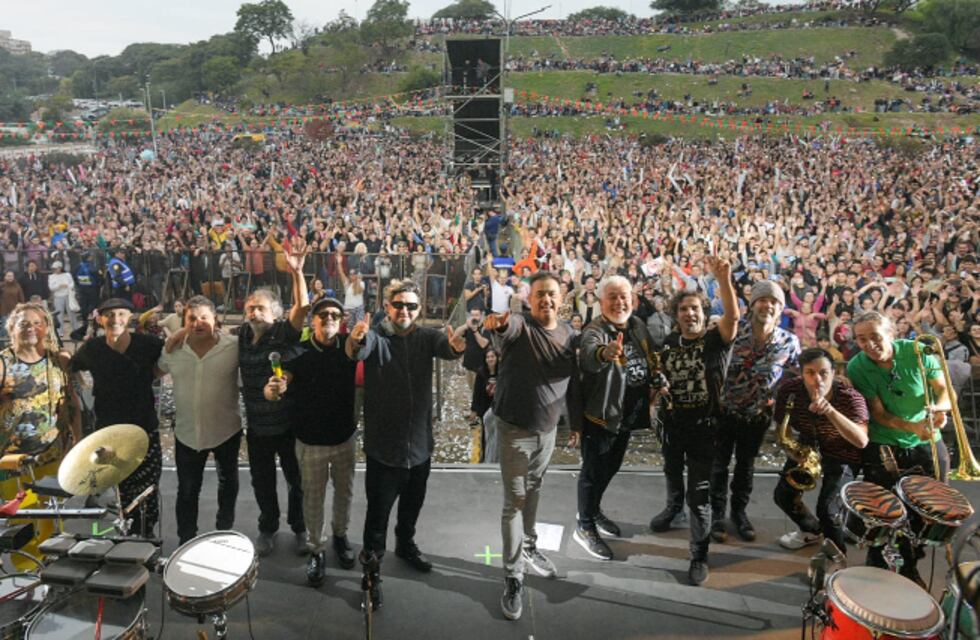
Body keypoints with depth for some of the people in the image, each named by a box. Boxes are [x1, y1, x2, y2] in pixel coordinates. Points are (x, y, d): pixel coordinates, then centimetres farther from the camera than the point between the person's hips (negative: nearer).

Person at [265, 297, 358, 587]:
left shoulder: (348, 346, -8)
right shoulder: (299, 353, -15)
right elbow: (271, 391, -22)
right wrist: (274, 389, -44)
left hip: (345, 437, 2)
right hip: (311, 441, -2)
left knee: (345, 491, 19)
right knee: (313, 497, 10)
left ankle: (340, 534, 44)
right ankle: (317, 549, 30)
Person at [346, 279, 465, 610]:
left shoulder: (425, 337, -2)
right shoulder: (375, 336, -9)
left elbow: (446, 347, -22)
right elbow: (356, 351, -31)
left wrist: (457, 345, -47)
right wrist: (355, 339, -56)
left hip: (420, 443, 4)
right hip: (383, 446, -4)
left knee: (412, 505, 24)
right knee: (378, 513, 5)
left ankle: (406, 544, 48)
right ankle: (372, 570, 22)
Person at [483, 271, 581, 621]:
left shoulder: (568, 333, 2)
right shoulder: (519, 325, -15)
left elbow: (572, 382, 10)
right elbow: (507, 326, -41)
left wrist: (576, 422, 15)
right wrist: (497, 322, -65)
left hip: (548, 428, 5)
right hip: (515, 428, -5)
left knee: (533, 491, 23)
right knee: (515, 501, 1)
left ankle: (529, 548, 43)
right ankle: (513, 577, 11)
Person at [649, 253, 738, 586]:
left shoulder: (716, 339, -13)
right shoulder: (669, 342, 0)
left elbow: (733, 316, -34)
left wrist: (724, 280, -48)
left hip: (704, 426, -5)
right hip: (673, 422, 5)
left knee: (699, 495, -1)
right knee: (672, 472, 30)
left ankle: (699, 555, 15)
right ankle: (673, 507, 60)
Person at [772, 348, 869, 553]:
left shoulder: (850, 396, -31)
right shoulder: (789, 389, -22)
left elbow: (862, 441, -43)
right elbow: (780, 425, -5)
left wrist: (830, 411, -54)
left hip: (842, 455, -4)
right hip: (808, 447, 4)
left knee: (827, 510, -17)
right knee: (783, 495, 4)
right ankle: (812, 530, 36)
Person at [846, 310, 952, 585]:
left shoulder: (917, 352, -11)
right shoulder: (857, 367, -15)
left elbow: (944, 390, -2)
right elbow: (879, 414, -14)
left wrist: (940, 408, -24)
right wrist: (912, 427, -30)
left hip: (928, 444, 2)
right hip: (884, 448, -2)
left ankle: (910, 564, 30)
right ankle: (877, 562, 25)